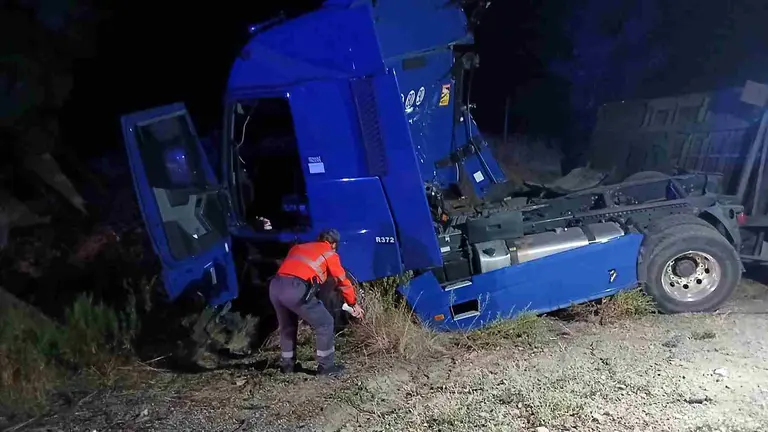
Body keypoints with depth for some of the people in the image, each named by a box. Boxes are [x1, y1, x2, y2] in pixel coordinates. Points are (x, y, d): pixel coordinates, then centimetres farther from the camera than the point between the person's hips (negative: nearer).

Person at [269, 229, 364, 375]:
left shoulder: (298, 247, 31)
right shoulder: (330, 254, 16)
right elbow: (343, 281, 22)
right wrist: (354, 303, 34)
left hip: (275, 286, 7)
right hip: (295, 288, -6)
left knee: (287, 326, 29)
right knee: (325, 323, 11)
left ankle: (287, 364, 36)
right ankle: (326, 366, 16)